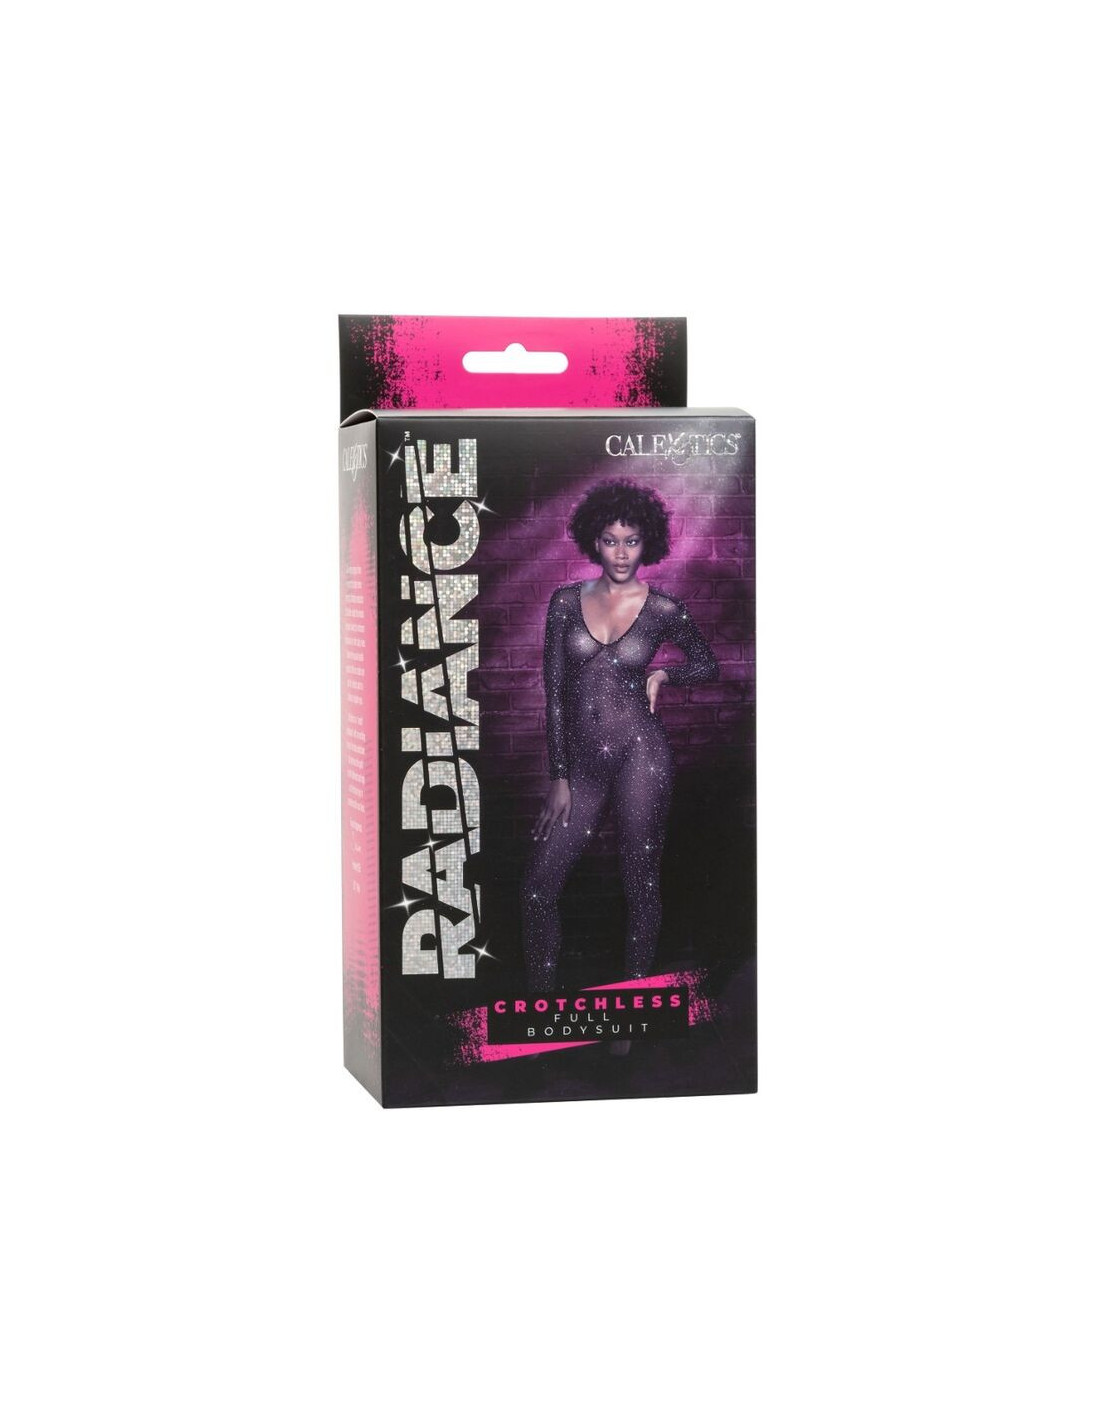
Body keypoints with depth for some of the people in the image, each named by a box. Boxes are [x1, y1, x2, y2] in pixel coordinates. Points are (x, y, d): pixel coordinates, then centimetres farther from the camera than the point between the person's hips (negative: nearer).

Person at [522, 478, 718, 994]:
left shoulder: (663, 609, 2)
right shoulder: (567, 602, 6)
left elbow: (706, 663, 19)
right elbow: (555, 693, 6)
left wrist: (662, 675, -1)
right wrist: (559, 777, 3)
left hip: (639, 753, -2)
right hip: (582, 762, 3)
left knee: (641, 884, 1)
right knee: (539, 886, -2)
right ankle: (541, 997, 12)